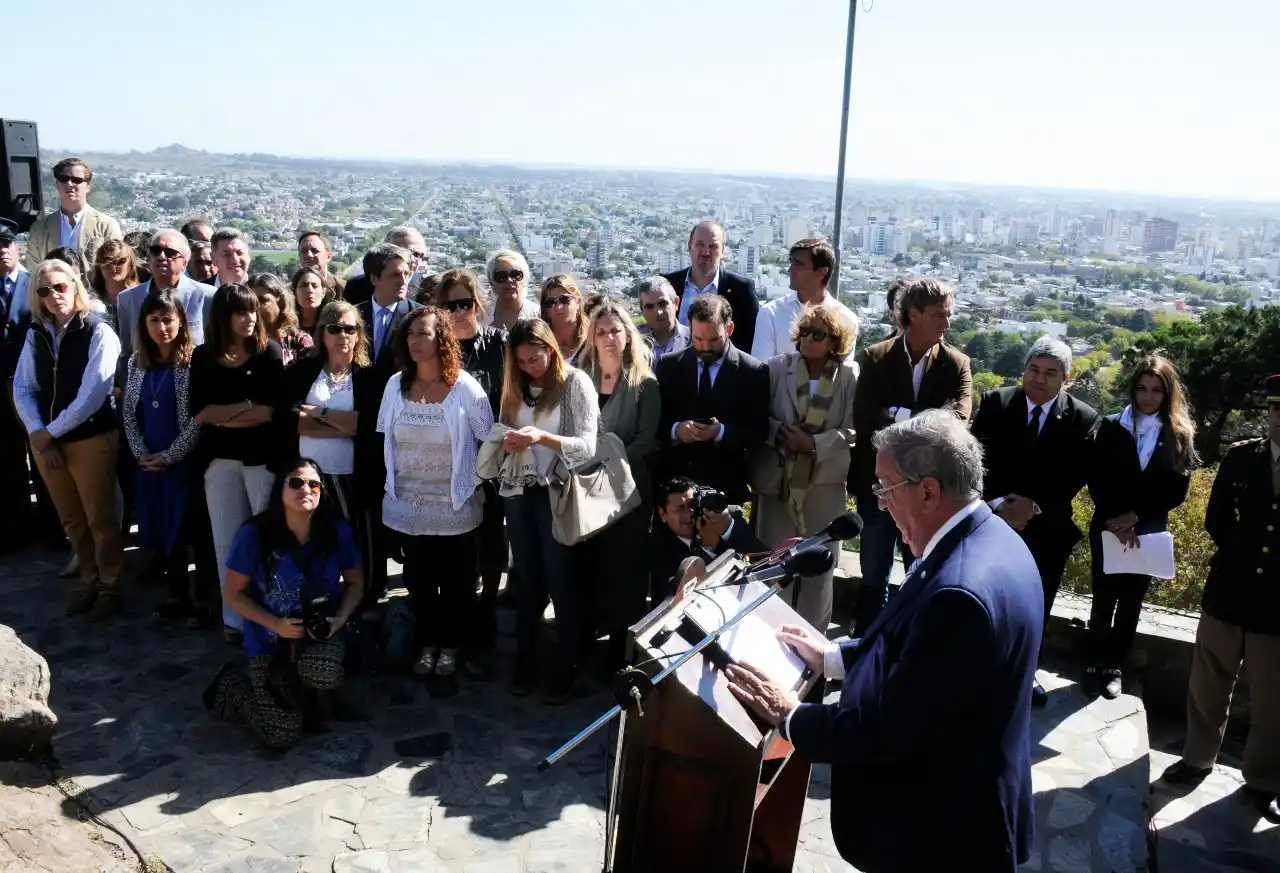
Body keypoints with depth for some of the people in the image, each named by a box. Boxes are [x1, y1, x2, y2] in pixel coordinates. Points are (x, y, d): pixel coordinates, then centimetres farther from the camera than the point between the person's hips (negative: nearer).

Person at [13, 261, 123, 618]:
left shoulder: (99, 333, -11)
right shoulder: (36, 335, 5)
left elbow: (92, 396, -17)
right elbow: (23, 389, 5)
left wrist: (51, 432, -12)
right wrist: (39, 435, -7)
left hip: (91, 439, -5)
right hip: (45, 441, 5)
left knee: (100, 518, 7)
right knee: (71, 519, 18)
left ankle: (110, 586, 24)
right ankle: (88, 579, 35)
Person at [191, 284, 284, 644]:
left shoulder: (268, 352, -4)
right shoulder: (203, 356, 3)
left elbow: (273, 410, -14)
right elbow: (199, 413, -5)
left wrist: (221, 416, -9)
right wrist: (246, 406, -12)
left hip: (262, 457, -2)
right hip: (219, 459, 3)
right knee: (227, 539, 8)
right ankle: (234, 617, 19)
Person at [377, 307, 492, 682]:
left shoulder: (465, 387, -13)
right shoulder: (396, 384, -2)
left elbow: (489, 441, -6)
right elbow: (385, 439, 8)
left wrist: (473, 479, -5)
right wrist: (392, 481, 8)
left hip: (454, 504, -3)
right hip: (408, 503, 3)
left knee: (455, 581, 12)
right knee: (418, 579, 15)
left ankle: (450, 644, 31)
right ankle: (428, 643, 34)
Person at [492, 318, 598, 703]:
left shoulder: (576, 384, -8)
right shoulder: (515, 386, 9)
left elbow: (587, 447, -15)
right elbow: (503, 436, 12)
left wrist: (541, 437, -29)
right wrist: (507, 443, -12)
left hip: (557, 494, -4)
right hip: (518, 493, 5)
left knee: (560, 583, 3)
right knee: (526, 581, 12)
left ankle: (565, 669, 16)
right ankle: (525, 661, 25)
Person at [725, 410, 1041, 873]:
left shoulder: (960, 593, -34)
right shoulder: (986, 538, -2)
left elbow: (889, 730, -28)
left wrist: (789, 716, -16)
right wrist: (832, 658, 8)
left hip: (939, 831, -8)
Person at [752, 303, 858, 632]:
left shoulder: (851, 377, -7)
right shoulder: (778, 367, -2)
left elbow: (852, 432, -10)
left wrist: (813, 443, -20)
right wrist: (780, 433, -19)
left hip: (825, 482, -1)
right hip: (778, 478, 1)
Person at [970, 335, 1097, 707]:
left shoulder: (1084, 419, -3)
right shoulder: (994, 403, -3)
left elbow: (1076, 479, -7)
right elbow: (978, 460, -8)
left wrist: (1036, 507, -19)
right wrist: (997, 503, -22)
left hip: (1047, 528, 1)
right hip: (994, 519, 0)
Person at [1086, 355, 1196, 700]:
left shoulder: (1179, 434, -1)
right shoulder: (1111, 426, -1)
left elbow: (1178, 490, -4)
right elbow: (1096, 481, -6)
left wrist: (1136, 516, -14)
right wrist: (1115, 521, -16)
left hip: (1150, 532, 1)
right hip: (1108, 527, -1)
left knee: (1131, 603, 9)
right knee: (1104, 599, 3)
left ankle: (1114, 667, 21)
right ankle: (1095, 664, 16)